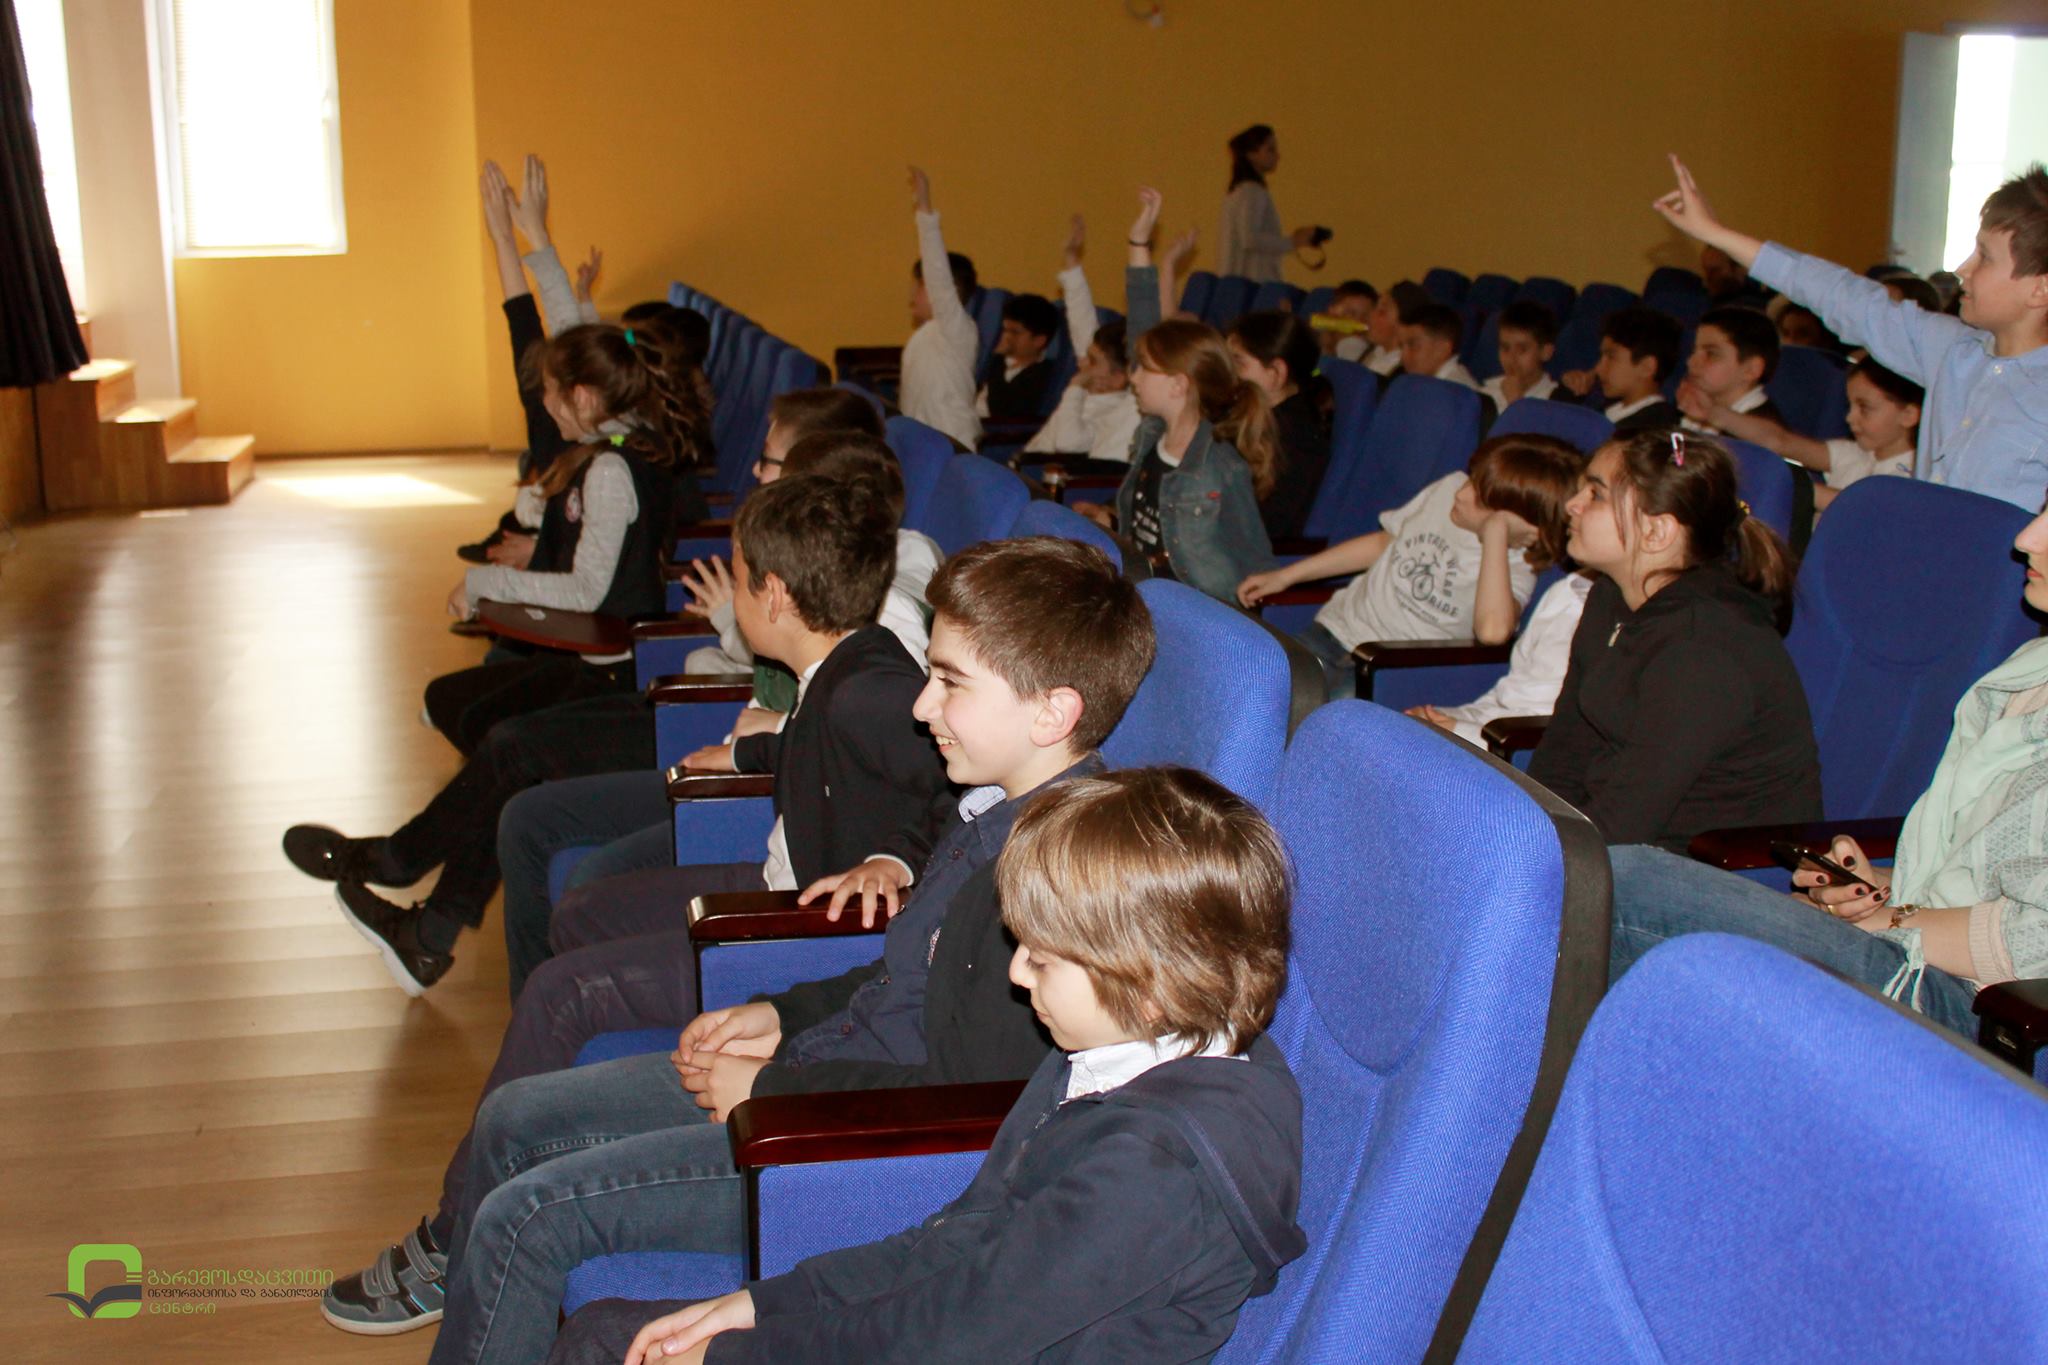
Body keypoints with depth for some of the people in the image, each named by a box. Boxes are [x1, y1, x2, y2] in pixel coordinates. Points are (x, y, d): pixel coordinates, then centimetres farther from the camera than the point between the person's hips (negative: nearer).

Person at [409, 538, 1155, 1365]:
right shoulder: (996, 804, 5)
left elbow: (969, 1092, -26)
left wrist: (770, 1087, -16)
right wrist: (782, 1016, 7)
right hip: (817, 1062, 10)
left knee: (525, 1218, -12)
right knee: (514, 1119, 15)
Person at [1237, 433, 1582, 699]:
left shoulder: (1515, 567, -12)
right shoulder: (1450, 489, 3)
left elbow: (1492, 629, -35)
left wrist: (1495, 533, -28)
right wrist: (1285, 576, 19)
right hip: (1336, 630, 5)